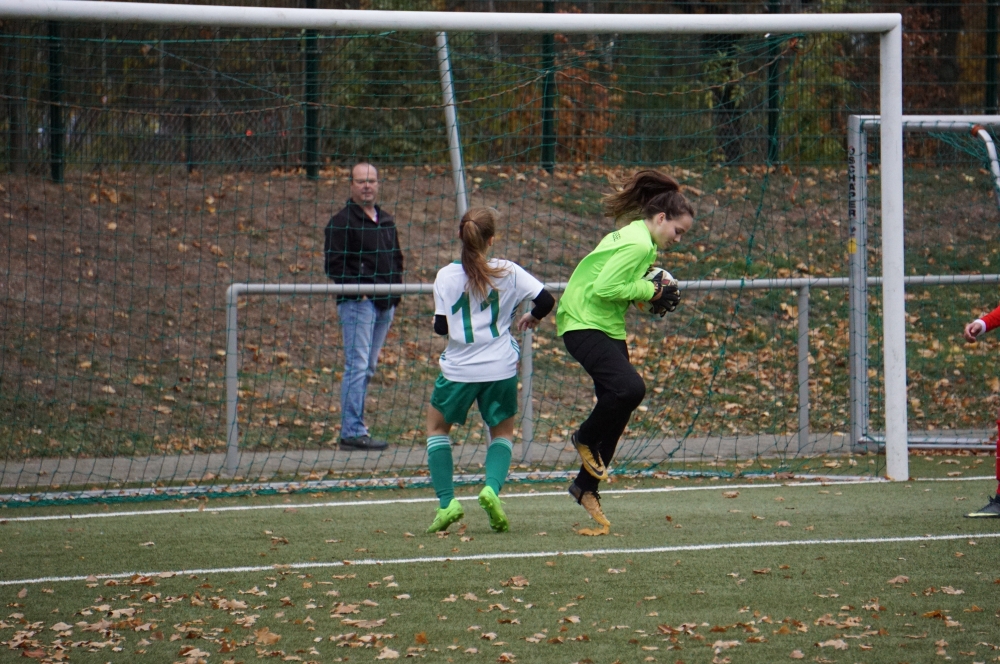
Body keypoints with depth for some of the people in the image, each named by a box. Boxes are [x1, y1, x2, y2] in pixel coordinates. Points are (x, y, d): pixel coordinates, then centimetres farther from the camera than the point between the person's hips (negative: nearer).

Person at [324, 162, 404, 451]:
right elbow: (334, 264, -12)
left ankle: (353, 427, 15)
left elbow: (397, 259, 25)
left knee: (367, 368, 10)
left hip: (384, 305, 8)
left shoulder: (386, 221, 17)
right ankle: (352, 432, -13)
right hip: (357, 304, -8)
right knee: (357, 366, -12)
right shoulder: (341, 222, -6)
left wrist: (395, 290, 11)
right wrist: (357, 290, -18)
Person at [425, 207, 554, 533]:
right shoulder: (507, 272, -3)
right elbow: (545, 299, -7)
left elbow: (441, 327, -6)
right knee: (503, 432, 19)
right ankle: (492, 488, -9)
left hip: (458, 369, -1)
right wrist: (533, 318, 14)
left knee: (437, 427, 19)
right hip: (501, 369, 1)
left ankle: (446, 502, 4)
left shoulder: (446, 276, -6)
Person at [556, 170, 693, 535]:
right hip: (584, 324, -11)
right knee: (629, 388, -27)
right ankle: (585, 439, 0)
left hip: (608, 328, 11)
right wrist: (650, 290, -16)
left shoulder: (633, 235, 14)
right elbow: (604, 288, -25)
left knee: (618, 408, 8)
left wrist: (652, 293, 7)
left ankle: (587, 486, 18)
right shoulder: (638, 245, -18)